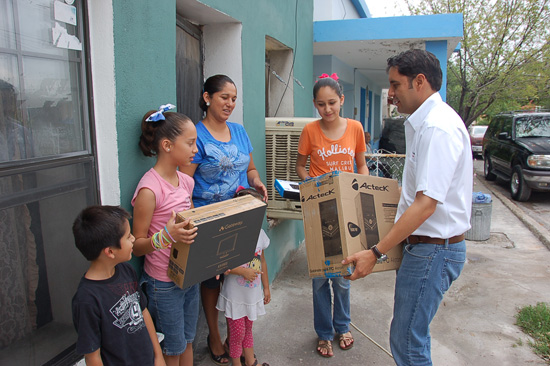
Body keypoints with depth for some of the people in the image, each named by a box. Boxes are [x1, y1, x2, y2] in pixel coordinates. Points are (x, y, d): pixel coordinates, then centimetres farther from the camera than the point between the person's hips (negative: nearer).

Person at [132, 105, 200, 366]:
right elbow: (137, 245, -16)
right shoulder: (149, 189, -21)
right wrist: (166, 236, -32)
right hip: (164, 283, -7)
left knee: (187, 341, 21)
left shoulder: (186, 181, 3)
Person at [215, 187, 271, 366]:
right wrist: (242, 271, -26)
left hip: (253, 294, 5)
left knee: (248, 329, 22)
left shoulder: (259, 233, -2)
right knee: (237, 333, 8)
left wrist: (266, 287, 13)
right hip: (235, 295, -5)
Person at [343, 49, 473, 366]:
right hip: (427, 245, 10)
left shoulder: (438, 128, -21)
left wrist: (376, 252, -25)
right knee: (413, 334, 21)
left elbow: (426, 204, -27)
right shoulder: (426, 122, 12)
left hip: (433, 250, -10)